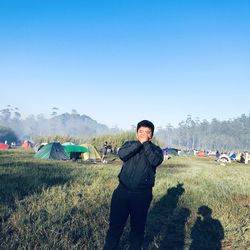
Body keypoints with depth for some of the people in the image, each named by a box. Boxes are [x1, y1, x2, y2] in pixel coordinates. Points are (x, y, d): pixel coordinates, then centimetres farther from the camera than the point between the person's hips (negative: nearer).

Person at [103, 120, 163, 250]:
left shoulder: (155, 149, 3)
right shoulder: (129, 144, 6)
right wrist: (139, 142, -17)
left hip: (142, 195, -1)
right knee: (115, 224, 8)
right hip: (122, 191, 1)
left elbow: (156, 161, -20)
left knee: (138, 227, 13)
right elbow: (121, 154, -15)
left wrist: (145, 143, -15)